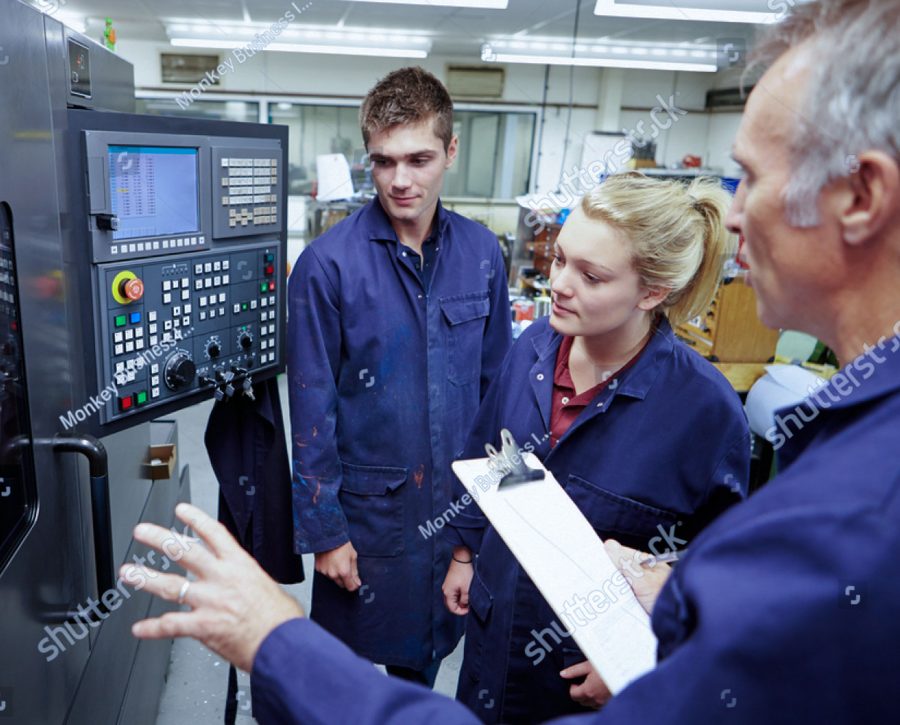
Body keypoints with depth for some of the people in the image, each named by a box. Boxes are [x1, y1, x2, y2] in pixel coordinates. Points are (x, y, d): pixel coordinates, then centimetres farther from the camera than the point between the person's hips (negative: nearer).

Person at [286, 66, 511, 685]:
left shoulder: (481, 252, -4)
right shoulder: (328, 263, -16)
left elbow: (496, 381, 4)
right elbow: (312, 408, -12)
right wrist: (323, 530, -9)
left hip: (456, 505, 4)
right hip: (366, 510, -3)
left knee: (424, 655, 25)